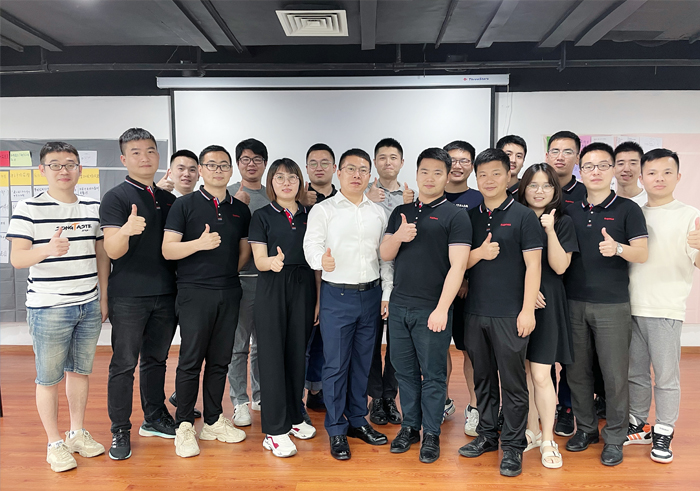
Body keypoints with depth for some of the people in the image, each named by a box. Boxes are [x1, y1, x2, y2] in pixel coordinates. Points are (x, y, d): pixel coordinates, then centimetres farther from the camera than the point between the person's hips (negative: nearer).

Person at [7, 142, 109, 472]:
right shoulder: (29, 209, -5)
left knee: (80, 371, 15)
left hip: (89, 307, 4)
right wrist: (48, 249, -29)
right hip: (48, 308, -4)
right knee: (49, 377, 4)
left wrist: (104, 296, 12)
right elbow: (16, 258, -9)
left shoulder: (93, 208, 8)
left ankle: (78, 432, 31)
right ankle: (55, 443, 20)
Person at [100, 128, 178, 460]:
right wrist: (127, 229, -36)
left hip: (165, 294, 5)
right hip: (128, 297, -5)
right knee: (124, 364, 2)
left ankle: (154, 418, 29)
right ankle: (120, 431, 14)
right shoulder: (115, 198, -6)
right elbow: (112, 250, -16)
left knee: (156, 359, 15)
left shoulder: (168, 199, 12)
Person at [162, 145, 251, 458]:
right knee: (191, 361, -1)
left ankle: (213, 421, 23)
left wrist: (230, 271, 7)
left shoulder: (240, 210, 12)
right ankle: (184, 426, 12)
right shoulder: (185, 205, 0)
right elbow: (168, 249, -6)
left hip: (229, 293, 4)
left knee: (220, 360, 10)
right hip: (195, 293, -4)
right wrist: (199, 243, -21)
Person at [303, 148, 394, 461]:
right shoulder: (323, 210, 0)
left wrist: (387, 294, 5)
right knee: (336, 364, 2)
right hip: (337, 296, -4)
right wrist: (321, 259, -35)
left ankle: (357, 420, 29)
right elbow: (311, 245, -12)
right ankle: (336, 429, 16)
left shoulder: (378, 213, 11)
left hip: (371, 295, 4)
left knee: (363, 361, 13)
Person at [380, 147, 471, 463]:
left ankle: (431, 433, 21)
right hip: (399, 305, 5)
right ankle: (410, 426, 29)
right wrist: (398, 237, -13)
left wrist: (442, 309, -18)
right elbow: (385, 254, 9)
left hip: (432, 309, -4)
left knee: (433, 374, 6)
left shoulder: (455, 216, -4)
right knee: (405, 370, 13)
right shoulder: (401, 212, 12)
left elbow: (458, 265, -11)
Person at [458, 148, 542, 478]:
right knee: (483, 378, 15)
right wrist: (480, 253, -10)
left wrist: (527, 310, -13)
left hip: (510, 315, -4)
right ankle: (486, 435, 30)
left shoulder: (524, 216, -3)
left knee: (513, 382, 3)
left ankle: (513, 446, 17)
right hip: (475, 312, 5)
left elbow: (533, 265, -7)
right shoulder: (470, 218, 10)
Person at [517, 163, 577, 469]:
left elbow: (560, 266, -8)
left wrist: (550, 231, -17)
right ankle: (532, 431, 26)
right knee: (523, 371, 10)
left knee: (541, 375, -5)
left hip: (547, 304, -3)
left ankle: (548, 440, 11)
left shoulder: (563, 223, 1)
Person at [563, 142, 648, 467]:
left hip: (612, 305, -3)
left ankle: (615, 437, 18)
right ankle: (585, 427, 27)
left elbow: (643, 254, -6)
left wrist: (618, 248, -24)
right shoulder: (570, 212, 10)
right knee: (577, 370, 10)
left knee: (614, 373, 2)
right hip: (573, 303, 4)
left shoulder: (627, 209, 1)